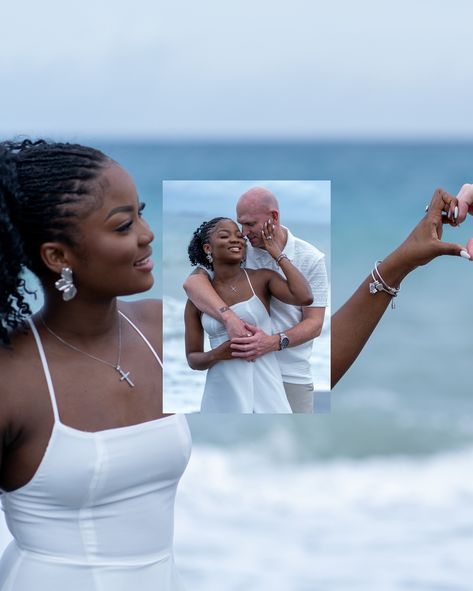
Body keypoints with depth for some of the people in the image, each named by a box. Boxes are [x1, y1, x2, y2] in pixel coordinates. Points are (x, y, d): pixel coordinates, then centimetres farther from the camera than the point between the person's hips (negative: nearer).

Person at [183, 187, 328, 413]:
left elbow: (314, 323, -5)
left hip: (292, 375, -1)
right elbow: (192, 282, -12)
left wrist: (274, 342, -25)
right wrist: (228, 316, -29)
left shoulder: (311, 259, -3)